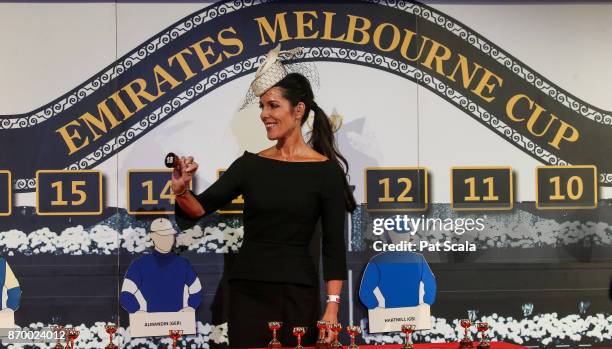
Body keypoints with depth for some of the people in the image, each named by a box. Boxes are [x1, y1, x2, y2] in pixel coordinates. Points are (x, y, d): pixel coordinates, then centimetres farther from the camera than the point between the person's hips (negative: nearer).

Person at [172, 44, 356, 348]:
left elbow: (334, 245, -4)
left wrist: (332, 306, -10)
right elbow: (199, 209, 1)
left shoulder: (326, 171, -3)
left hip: (297, 293, -2)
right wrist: (181, 190, -20)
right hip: (247, 290, 3)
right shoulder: (250, 164, 6)